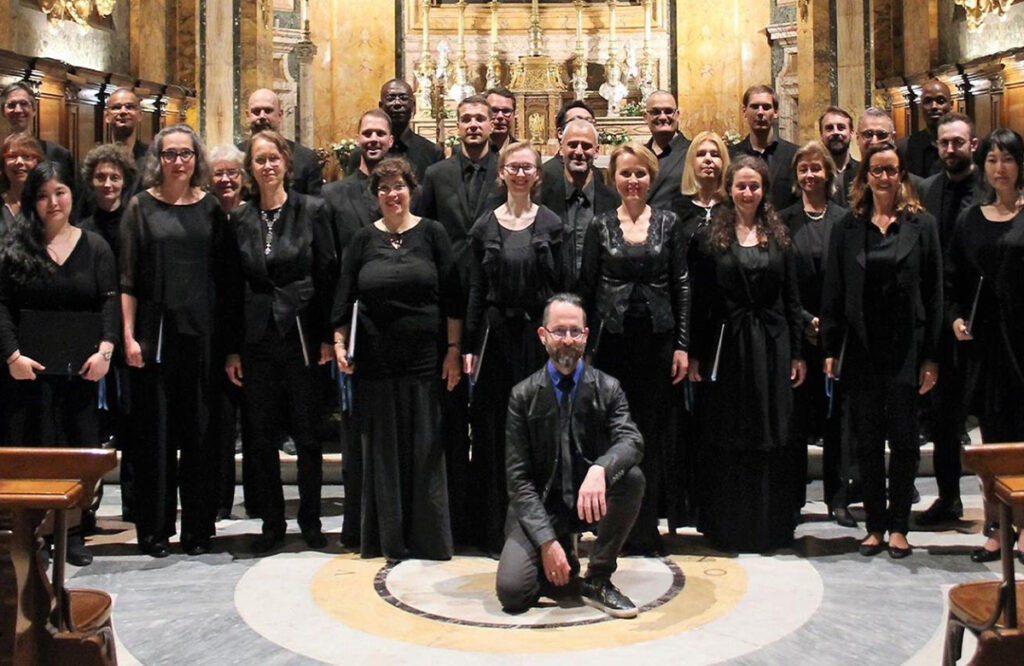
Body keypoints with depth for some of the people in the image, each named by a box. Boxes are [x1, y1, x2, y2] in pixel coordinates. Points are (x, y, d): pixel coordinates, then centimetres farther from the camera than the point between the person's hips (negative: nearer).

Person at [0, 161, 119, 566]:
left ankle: (73, 533, 11)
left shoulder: (94, 247, 8)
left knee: (81, 449, 3)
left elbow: (110, 301, 2)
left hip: (81, 366, 1)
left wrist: (105, 350, -11)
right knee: (33, 450, 0)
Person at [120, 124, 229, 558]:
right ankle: (154, 529, 14)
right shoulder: (141, 206, 3)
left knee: (200, 432, 5)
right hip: (155, 331, -1)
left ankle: (198, 528, 16)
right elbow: (127, 277, 1)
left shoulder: (210, 207, 8)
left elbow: (222, 272, 8)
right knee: (155, 431, 4)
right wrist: (128, 335, -6)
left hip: (201, 331, 2)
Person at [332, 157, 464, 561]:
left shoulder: (431, 234, 3)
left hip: (424, 358, -1)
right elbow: (344, 297, 8)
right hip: (375, 361, 2)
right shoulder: (363, 240, 7)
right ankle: (388, 538, 16)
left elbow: (452, 296, 1)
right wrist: (339, 344, -2)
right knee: (382, 448, 6)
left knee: (425, 448, 3)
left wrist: (453, 349, -4)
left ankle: (427, 538, 13)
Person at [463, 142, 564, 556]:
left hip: (539, 334, -1)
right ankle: (496, 530, 15)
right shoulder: (485, 227, 6)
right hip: (497, 334, 1)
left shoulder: (551, 224, 3)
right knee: (495, 432, 5)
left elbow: (562, 287, 1)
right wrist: (470, 346, 1)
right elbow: (476, 289, 6)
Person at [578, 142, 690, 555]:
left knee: (652, 432, 5)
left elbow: (681, 286, 4)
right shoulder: (601, 226, 4)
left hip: (657, 339, 0)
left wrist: (682, 345, -2)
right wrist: (585, 345, -1)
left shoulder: (668, 223, 5)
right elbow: (586, 288, 4)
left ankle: (645, 530, 14)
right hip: (613, 339, 0)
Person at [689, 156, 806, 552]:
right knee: (727, 438, 5)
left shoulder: (778, 236, 8)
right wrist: (696, 354, -6)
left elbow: (791, 297, 7)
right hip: (727, 345, -2)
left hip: (771, 345, 2)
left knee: (772, 438, 6)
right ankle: (728, 528, 16)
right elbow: (700, 300, -1)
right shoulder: (712, 236, 1)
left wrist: (797, 353, 3)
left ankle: (772, 526, 18)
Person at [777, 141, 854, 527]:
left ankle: (839, 499, 15)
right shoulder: (784, 221, 3)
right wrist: (806, 321, -9)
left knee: (837, 416, 6)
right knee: (796, 417, 3)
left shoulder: (846, 220, 5)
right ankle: (793, 499, 13)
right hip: (797, 333, -1)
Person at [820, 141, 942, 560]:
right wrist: (830, 350, 0)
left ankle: (899, 525, 15)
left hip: (906, 348, -1)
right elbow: (833, 293, 6)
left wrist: (931, 356, -4)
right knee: (867, 440, 7)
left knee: (903, 438, 3)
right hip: (861, 349, 2)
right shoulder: (848, 228, 6)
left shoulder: (921, 224, 2)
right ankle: (875, 524, 17)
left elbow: (933, 293, 1)